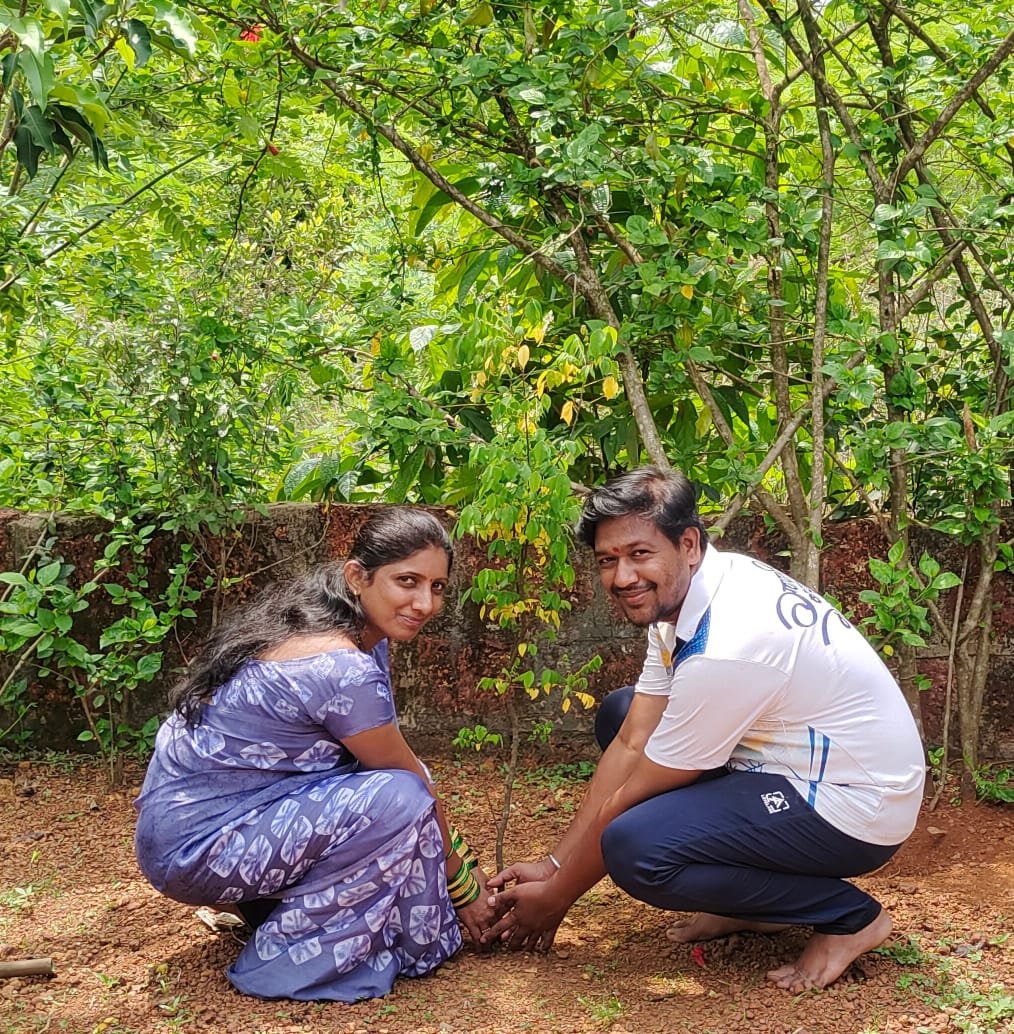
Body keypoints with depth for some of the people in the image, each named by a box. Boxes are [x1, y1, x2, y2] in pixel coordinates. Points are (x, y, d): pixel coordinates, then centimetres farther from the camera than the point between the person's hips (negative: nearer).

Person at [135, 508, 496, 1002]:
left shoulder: (362, 634, 2)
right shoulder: (341, 668, -26)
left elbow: (397, 757, 10)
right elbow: (411, 783, -13)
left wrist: (460, 855, 9)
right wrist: (462, 883, 2)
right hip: (192, 847, -9)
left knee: (398, 776, 6)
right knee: (398, 797, -22)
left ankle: (276, 903, 13)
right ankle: (285, 961, -7)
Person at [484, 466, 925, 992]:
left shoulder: (724, 647, -30)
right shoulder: (676, 593, -2)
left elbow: (630, 795, -19)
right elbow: (630, 744, 1)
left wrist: (556, 897, -5)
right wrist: (554, 863, 1)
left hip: (856, 810, -10)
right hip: (803, 764, 10)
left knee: (635, 848, -26)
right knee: (619, 715, 9)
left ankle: (849, 916, -6)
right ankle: (757, 898, 12)